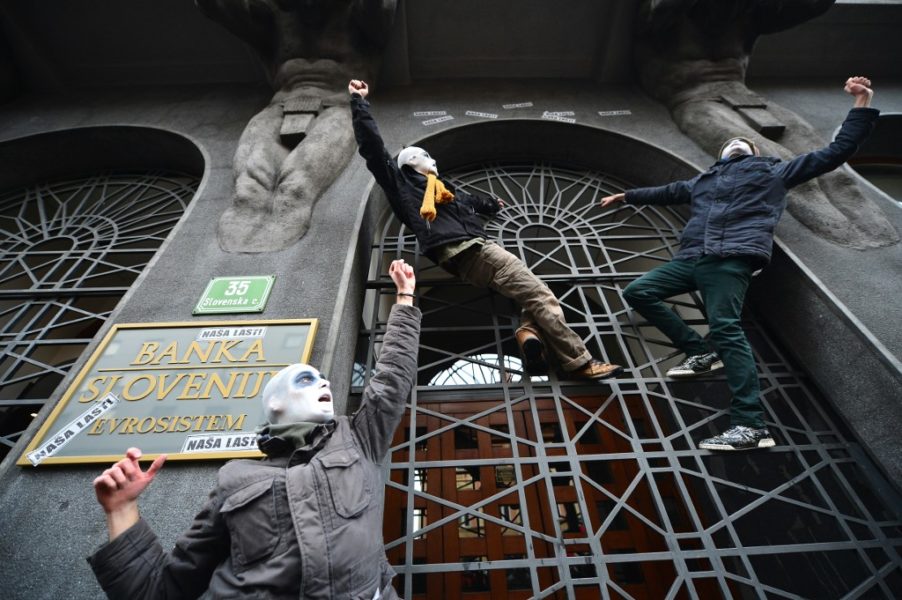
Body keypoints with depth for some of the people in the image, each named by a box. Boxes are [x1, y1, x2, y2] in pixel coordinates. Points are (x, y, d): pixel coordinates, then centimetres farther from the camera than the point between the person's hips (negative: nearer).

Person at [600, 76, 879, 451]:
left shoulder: (774, 171, 22)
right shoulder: (703, 181, 32)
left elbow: (836, 153, 20)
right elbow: (664, 193, 43)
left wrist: (862, 104, 15)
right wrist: (625, 196, 49)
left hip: (732, 260, -6)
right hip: (690, 259, 6)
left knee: (726, 329, -20)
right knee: (637, 292, -2)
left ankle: (751, 426, -18)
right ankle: (700, 353, 4)